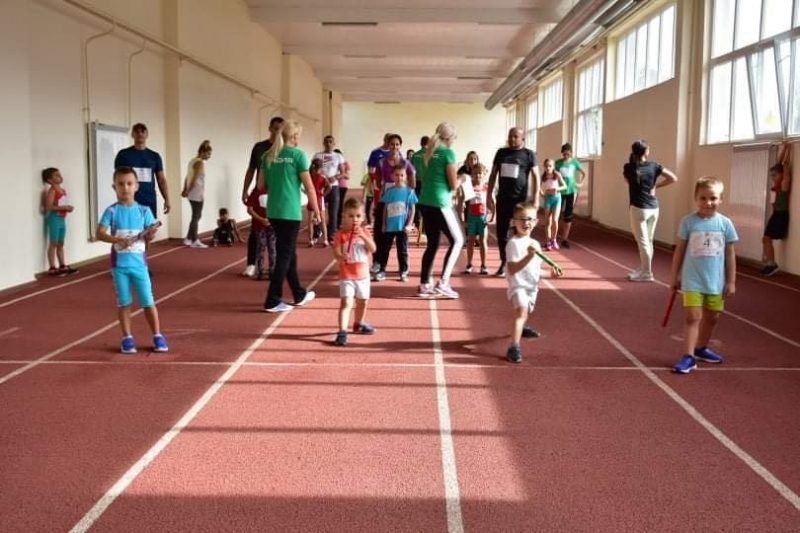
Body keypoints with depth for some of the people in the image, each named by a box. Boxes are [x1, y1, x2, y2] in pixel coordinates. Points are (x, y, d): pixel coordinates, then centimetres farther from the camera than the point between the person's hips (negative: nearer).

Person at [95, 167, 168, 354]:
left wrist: (151, 233, -22)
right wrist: (117, 239, -26)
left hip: (139, 263, 1)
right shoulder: (112, 211, -4)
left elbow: (149, 235, 1)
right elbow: (99, 233, -11)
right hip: (119, 264, 0)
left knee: (148, 302, 4)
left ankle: (157, 336, 15)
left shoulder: (144, 210, 0)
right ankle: (127, 338, 18)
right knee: (123, 302, 8)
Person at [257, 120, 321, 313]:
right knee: (284, 255, 0)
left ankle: (299, 294, 30)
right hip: (290, 212, -6)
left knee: (288, 252, 17)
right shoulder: (297, 154, -8)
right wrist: (316, 210, 1)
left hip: (273, 211, 7)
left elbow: (261, 185, 12)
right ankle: (272, 301, 1)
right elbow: (309, 187, -8)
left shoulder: (268, 155, 9)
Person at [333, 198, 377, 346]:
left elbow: (373, 249, -11)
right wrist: (341, 257, -41)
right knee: (346, 303, -17)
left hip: (363, 274, 5)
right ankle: (342, 332, -21)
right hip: (347, 275, -5)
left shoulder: (364, 233, 2)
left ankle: (358, 324, 44)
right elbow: (336, 252, -18)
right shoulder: (341, 234, -10)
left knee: (362, 302, 20)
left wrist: (363, 236, -23)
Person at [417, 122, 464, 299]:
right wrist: (460, 179, 12)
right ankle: (443, 283, -2)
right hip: (440, 202, -7)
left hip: (425, 202, 8)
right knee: (457, 240, 5)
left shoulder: (428, 152, 13)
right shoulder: (448, 152, -8)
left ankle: (424, 285, 13)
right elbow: (453, 185, -9)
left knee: (432, 243, 14)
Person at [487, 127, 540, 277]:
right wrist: (490, 195, 7)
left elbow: (535, 176, -3)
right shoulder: (501, 152, 9)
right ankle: (504, 262, 14)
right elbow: (493, 174, 13)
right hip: (503, 198, 4)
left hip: (520, 199, -3)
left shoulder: (528, 154, -1)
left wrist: (535, 198, -12)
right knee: (501, 231, 4)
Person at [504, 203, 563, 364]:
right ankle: (514, 348, -38)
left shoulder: (535, 243, 9)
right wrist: (529, 256, -36)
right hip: (518, 286, -8)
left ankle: (521, 328, 63)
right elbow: (512, 269, -26)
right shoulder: (513, 243, -17)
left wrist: (552, 269, 1)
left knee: (527, 311, 30)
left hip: (532, 286, 9)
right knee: (521, 311, -31)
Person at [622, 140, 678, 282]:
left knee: (643, 242, 0)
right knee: (648, 241, 13)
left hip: (639, 208, -4)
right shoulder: (654, 166, 0)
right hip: (653, 208, 4)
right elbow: (673, 178, -1)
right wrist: (655, 185, 5)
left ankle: (647, 273, 2)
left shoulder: (628, 167, -6)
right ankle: (643, 269, 23)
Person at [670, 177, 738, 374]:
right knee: (692, 316, -9)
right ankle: (688, 356, -6)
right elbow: (679, 250, 2)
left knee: (712, 317, 16)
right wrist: (675, 276, 4)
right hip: (692, 280, -3)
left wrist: (731, 281, 3)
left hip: (716, 281, 3)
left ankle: (701, 348, 36)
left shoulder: (725, 223, -2)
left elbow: (730, 254, 4)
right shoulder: (688, 222, -6)